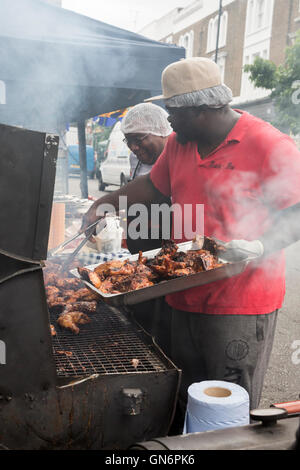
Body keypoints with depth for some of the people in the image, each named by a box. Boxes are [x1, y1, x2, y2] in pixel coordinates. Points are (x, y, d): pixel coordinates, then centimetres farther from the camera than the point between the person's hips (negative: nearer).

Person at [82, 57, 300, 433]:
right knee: (183, 403, 19)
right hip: (185, 299, 7)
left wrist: (258, 247, -26)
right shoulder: (178, 143, 10)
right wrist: (102, 206, 20)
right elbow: (153, 186, 23)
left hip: (241, 305, -6)